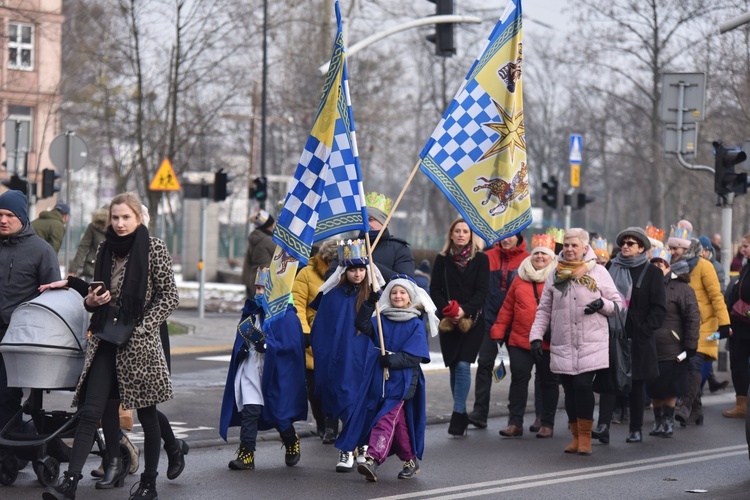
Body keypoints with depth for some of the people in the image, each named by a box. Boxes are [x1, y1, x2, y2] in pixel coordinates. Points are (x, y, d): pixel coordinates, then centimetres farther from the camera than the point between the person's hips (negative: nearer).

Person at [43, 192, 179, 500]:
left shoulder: (154, 248, -4)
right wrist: (91, 301, -1)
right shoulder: (106, 249, 10)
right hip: (105, 340, 4)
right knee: (91, 411, -5)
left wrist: (140, 328, -13)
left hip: (140, 344, -4)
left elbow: (170, 296, -5)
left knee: (146, 414, 6)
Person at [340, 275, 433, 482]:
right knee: (398, 423, 12)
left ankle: (373, 460, -27)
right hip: (379, 380, 5)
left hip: (401, 382, -5)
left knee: (386, 420, -16)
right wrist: (369, 303, -19)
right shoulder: (382, 320, 10)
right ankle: (410, 460, 25)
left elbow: (413, 357, -9)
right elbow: (362, 325, -8)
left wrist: (392, 360, -21)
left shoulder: (416, 325, -2)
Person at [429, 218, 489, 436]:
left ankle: (458, 414, -14)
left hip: (472, 320, -3)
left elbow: (482, 291, -3)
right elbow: (434, 289, 5)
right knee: (454, 367, 6)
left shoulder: (480, 259, 2)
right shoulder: (442, 259, 8)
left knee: (463, 365, -13)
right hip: (448, 321, 3)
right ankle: (461, 414, 15)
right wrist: (447, 309, -11)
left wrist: (465, 310, -17)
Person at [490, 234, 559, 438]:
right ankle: (515, 423, 6)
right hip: (520, 340, 3)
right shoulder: (521, 278, 11)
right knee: (518, 378, 1)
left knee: (548, 381, 7)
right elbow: (507, 307, 12)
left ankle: (547, 423, 16)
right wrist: (498, 332, 8)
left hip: (549, 342, -3)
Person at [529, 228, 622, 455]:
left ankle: (585, 436, -3)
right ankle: (576, 436, 16)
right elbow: (544, 309, 13)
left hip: (592, 344, -3)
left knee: (583, 385, -14)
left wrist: (602, 304, -13)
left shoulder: (598, 272, 4)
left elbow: (618, 304, 8)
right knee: (570, 389, 4)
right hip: (562, 345, 3)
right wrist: (536, 336, 3)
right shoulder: (555, 275, 11)